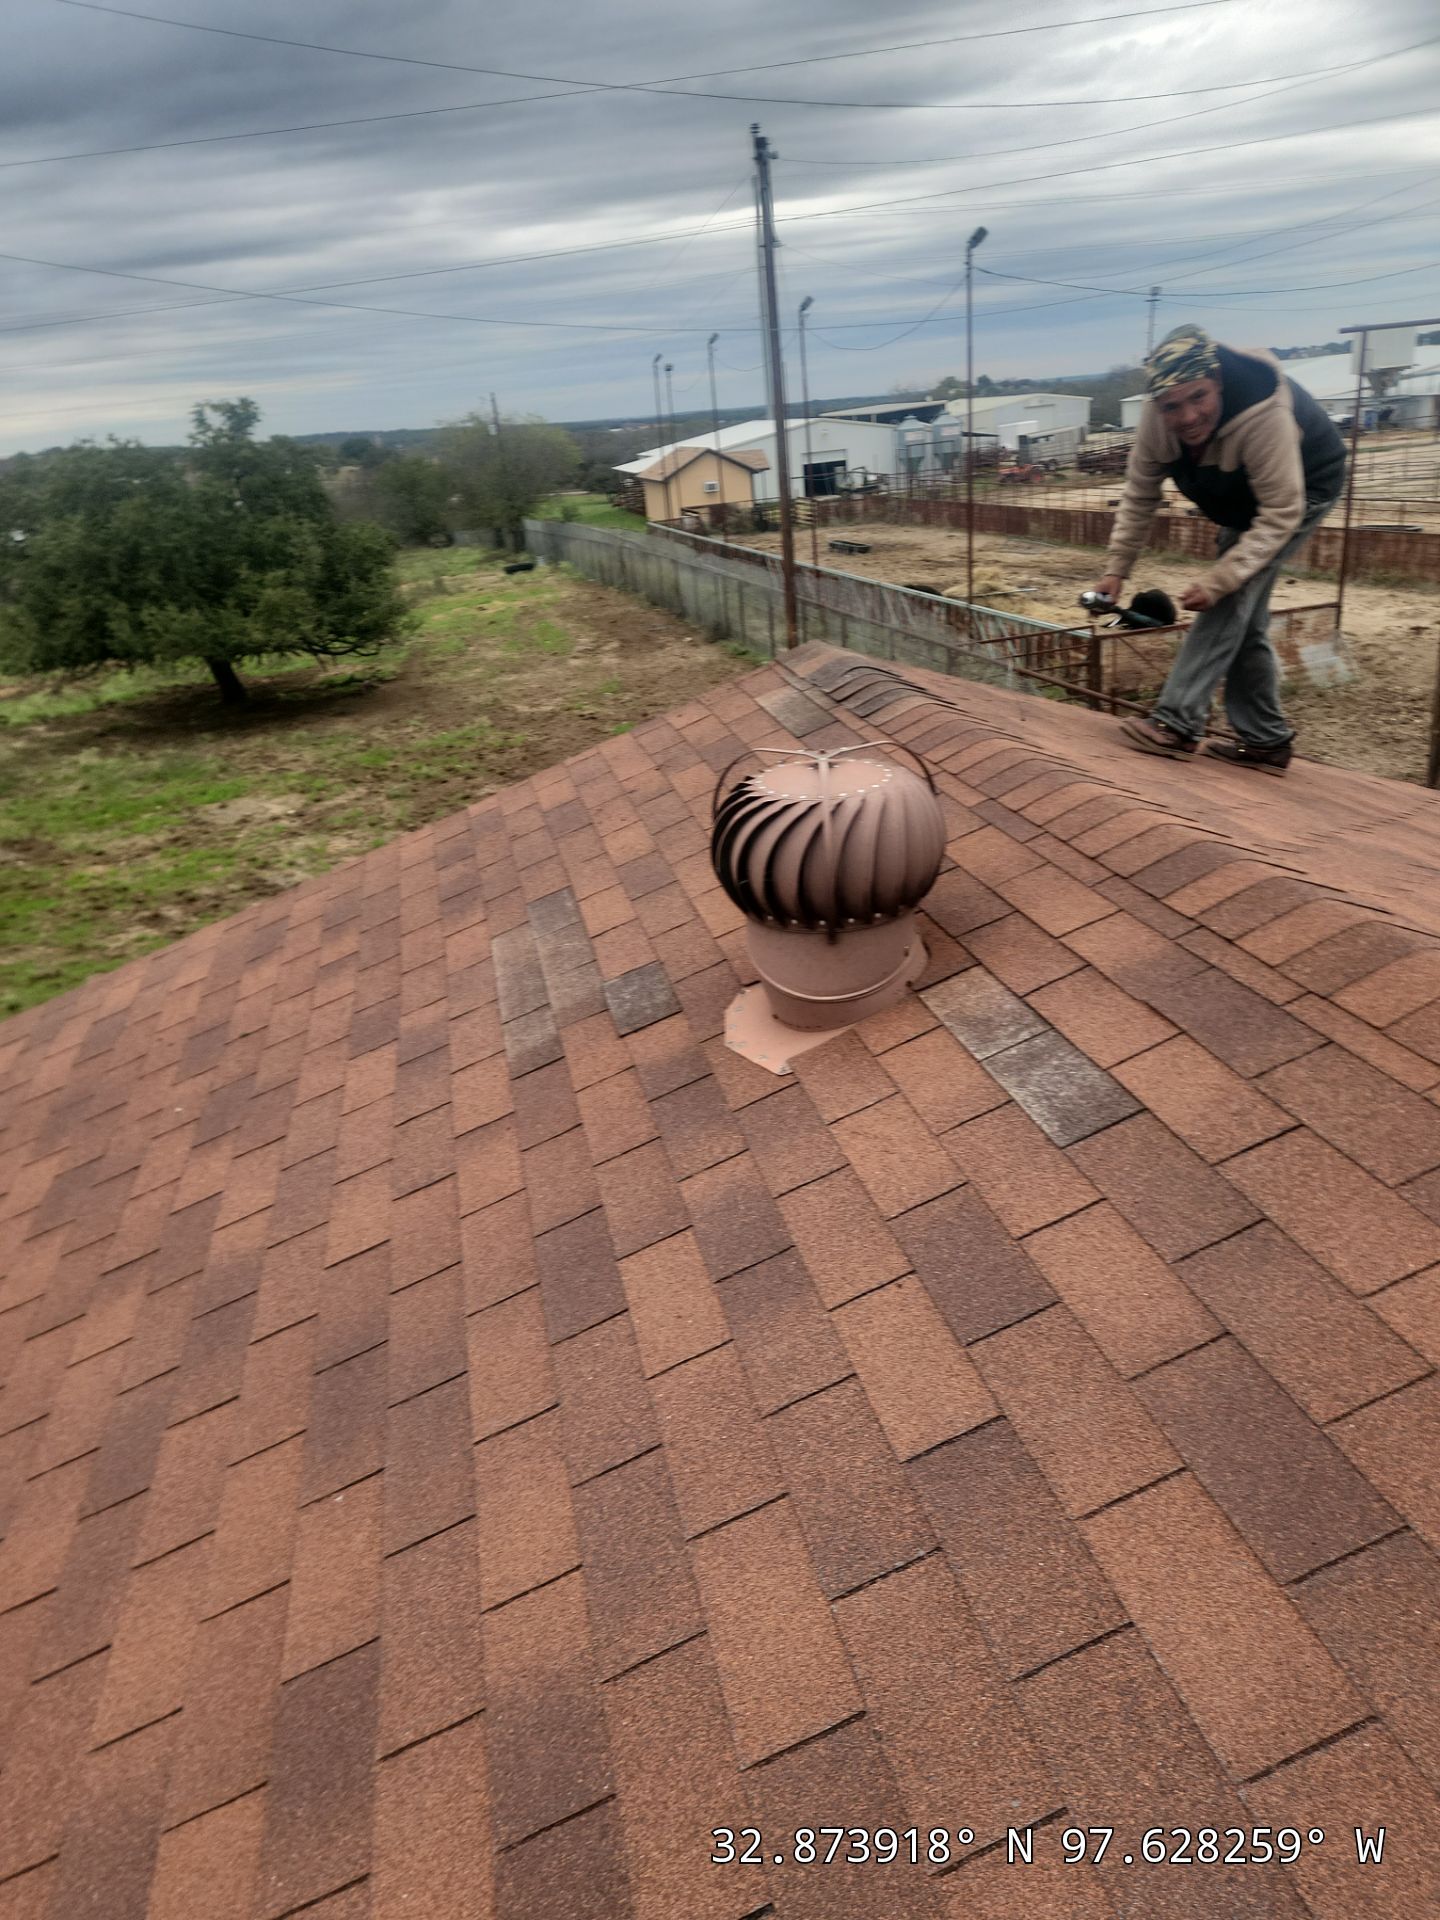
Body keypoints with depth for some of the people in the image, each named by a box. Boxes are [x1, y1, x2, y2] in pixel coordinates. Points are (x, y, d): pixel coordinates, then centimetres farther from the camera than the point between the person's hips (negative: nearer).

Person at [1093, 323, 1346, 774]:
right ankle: (1266, 741, 14)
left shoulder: (1263, 414, -40)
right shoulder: (1157, 417, -23)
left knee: (1233, 596, -23)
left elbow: (1281, 514, -35)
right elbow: (1138, 496, -9)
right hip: (1242, 497, 7)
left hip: (1304, 488, -7)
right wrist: (1115, 569, -12)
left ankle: (1176, 724, -23)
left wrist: (1217, 580, -40)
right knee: (1243, 617, 6)